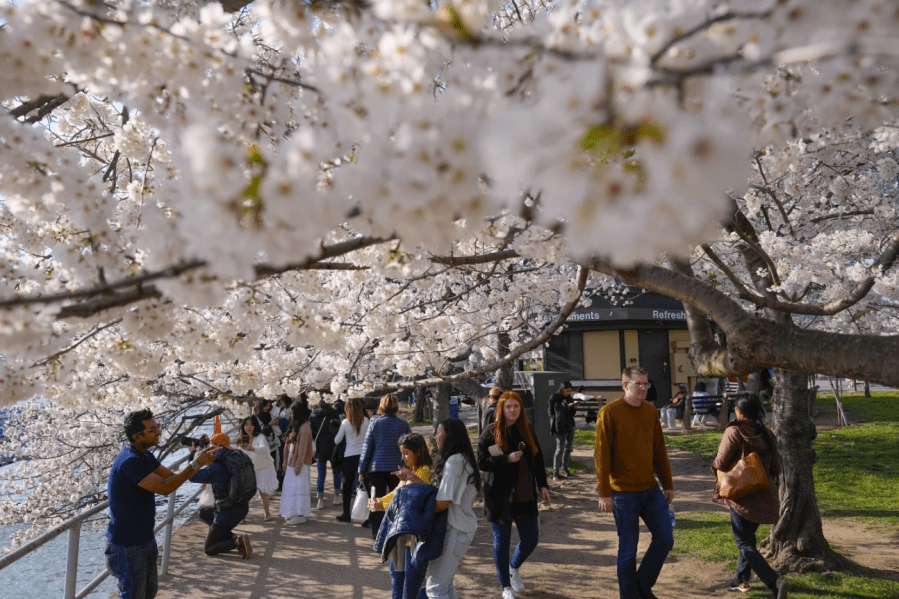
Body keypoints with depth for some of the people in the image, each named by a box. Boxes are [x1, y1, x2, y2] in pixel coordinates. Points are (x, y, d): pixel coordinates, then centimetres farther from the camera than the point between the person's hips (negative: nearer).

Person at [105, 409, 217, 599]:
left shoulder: (145, 456, 4)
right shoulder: (130, 462, -28)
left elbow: (172, 477, 6)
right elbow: (164, 488, -30)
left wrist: (198, 461, -8)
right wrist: (195, 464, -27)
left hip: (145, 538, 10)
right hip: (127, 544, -10)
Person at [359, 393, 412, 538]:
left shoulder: (375, 423, -3)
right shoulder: (404, 425, -1)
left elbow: (367, 447, -1)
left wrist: (362, 471, 4)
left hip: (377, 467, 0)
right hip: (397, 468, 1)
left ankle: (377, 532, 12)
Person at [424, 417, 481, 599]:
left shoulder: (454, 461, -18)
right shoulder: (464, 459, 12)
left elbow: (443, 502, -19)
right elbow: (440, 492, 11)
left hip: (455, 529, -10)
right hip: (464, 525, 10)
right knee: (444, 581, 20)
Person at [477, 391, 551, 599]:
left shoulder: (527, 431, 7)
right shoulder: (490, 433, -7)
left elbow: (538, 460, 13)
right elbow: (481, 462, -12)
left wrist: (542, 485, 8)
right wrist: (507, 459, -21)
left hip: (525, 496, 4)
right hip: (500, 497, -4)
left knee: (531, 539, 7)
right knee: (502, 541, 6)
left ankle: (514, 568, 38)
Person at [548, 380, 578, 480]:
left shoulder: (569, 398, 11)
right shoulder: (554, 399, -8)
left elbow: (571, 414, 16)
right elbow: (556, 412, -17)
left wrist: (574, 408, -4)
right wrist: (567, 406, -22)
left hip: (570, 427, 7)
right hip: (560, 427, -7)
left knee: (568, 448, 10)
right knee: (560, 449, -9)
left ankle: (564, 469, 21)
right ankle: (555, 472, -5)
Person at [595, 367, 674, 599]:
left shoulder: (651, 411, 7)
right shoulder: (609, 413, -12)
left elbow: (660, 451, 13)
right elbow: (602, 455, -13)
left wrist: (668, 484, 13)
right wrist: (604, 493, -15)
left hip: (651, 489, 6)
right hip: (624, 493, -6)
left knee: (665, 539, 7)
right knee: (628, 549, 4)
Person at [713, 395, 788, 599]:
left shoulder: (734, 431, -14)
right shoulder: (767, 434, 3)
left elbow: (721, 463, -16)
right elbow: (776, 467, 7)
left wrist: (715, 466, 6)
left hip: (742, 494, -7)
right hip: (764, 495, 7)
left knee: (744, 543, -1)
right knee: (748, 536, 23)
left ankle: (775, 582, -17)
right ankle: (742, 578, 34)